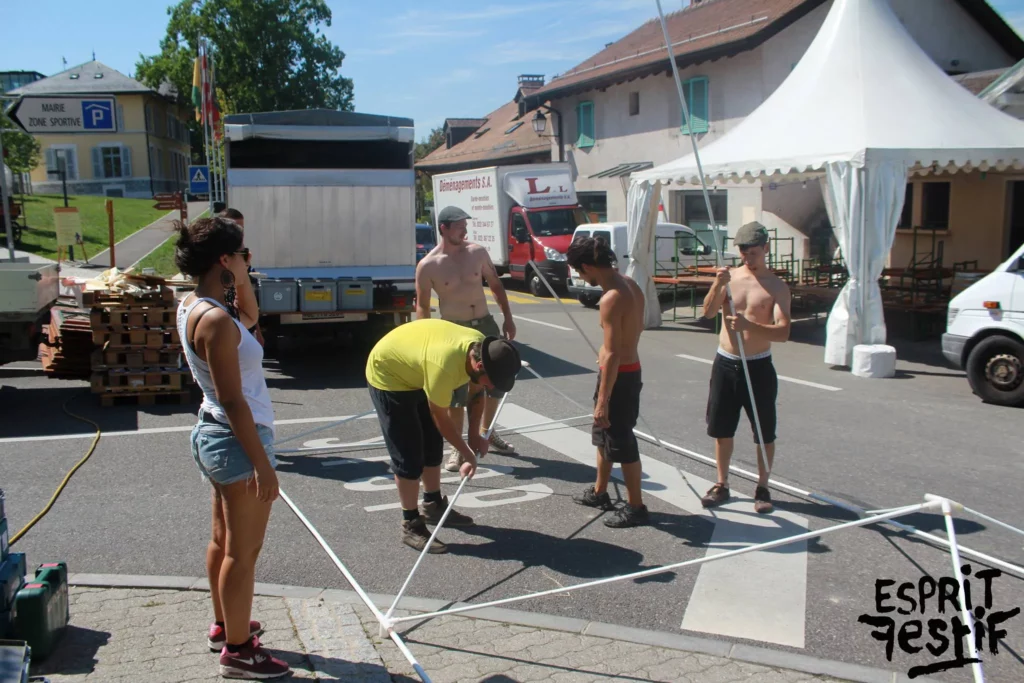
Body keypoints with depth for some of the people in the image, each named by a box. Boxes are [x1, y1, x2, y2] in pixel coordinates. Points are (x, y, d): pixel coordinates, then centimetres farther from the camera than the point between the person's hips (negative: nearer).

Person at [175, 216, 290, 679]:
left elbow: (249, 317, 26)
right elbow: (233, 400, -25)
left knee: (225, 540, 23)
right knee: (243, 551, 3)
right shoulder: (216, 320, -25)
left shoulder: (193, 306, 4)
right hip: (238, 440, -11)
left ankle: (225, 626, 41)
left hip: (213, 434, 11)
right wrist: (262, 463, -22)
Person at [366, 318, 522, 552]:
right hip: (387, 375, -8)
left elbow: (476, 393, 4)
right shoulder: (444, 366, -40)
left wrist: (474, 435, -1)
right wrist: (468, 454, -12)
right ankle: (411, 526, 3)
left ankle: (433, 505, 30)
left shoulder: (482, 348, -16)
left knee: (432, 445, 13)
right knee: (409, 456, -8)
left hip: (415, 374, 8)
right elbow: (441, 418, -24)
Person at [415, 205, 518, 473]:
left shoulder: (478, 252, 1)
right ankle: (457, 449, 13)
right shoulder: (428, 265, -10)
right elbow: (422, 306, -6)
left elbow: (496, 285, 11)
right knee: (457, 391, -1)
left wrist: (507, 318, 6)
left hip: (485, 324, 5)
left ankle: (487, 433, 36)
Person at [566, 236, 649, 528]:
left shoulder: (611, 299, -25)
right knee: (603, 433, 22)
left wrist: (602, 401, -23)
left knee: (621, 442, 2)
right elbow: (638, 327, 17)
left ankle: (636, 507, 15)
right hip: (630, 368, 10)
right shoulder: (630, 285, 4)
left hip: (618, 374, -10)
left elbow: (612, 355, -26)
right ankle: (599, 492, 37)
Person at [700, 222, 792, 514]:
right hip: (725, 363, 3)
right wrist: (717, 285, -26)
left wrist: (749, 325, -34)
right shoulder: (730, 276, 2)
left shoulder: (777, 287, -7)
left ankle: (762, 488, 21)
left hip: (758, 366, -3)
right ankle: (722, 485, 25)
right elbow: (708, 312, -9)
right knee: (721, 430, 11)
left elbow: (783, 332, -18)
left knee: (764, 434, 5)